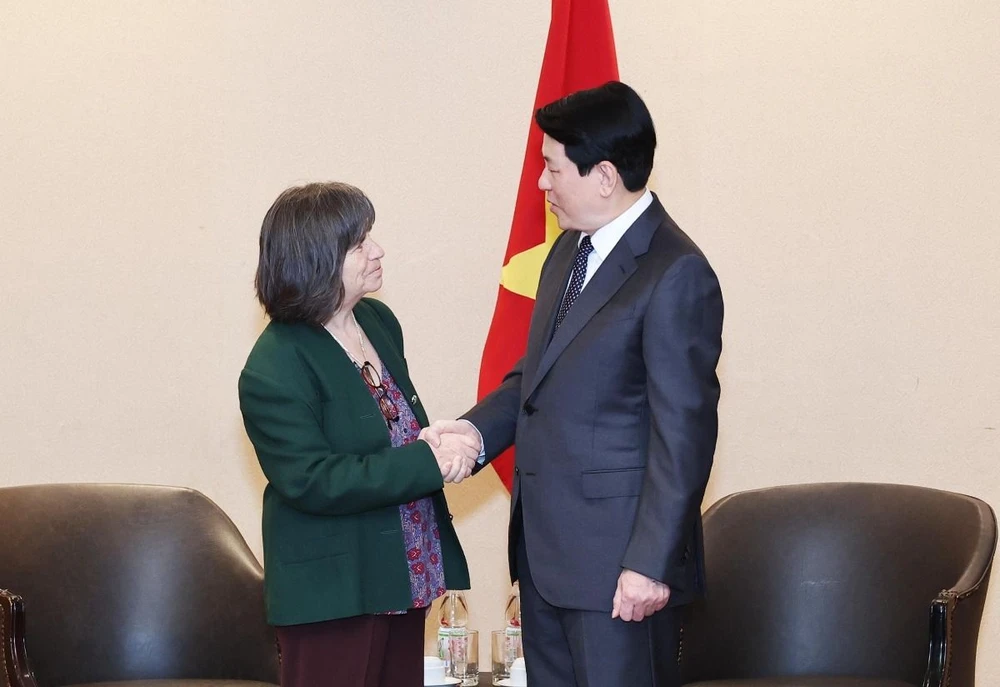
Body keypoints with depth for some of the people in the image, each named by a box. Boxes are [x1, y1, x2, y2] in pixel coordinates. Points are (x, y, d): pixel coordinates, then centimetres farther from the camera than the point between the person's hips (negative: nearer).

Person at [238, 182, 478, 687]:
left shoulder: (378, 322, 7)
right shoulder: (275, 370, -17)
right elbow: (313, 483, -22)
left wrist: (447, 443, -5)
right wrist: (429, 463, -23)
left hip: (409, 579, 8)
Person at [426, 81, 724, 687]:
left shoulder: (676, 276, -17)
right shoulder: (570, 249, 11)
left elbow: (684, 434, -19)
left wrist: (652, 563, -20)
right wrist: (479, 427, 1)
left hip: (617, 558, -9)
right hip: (545, 545, 9)